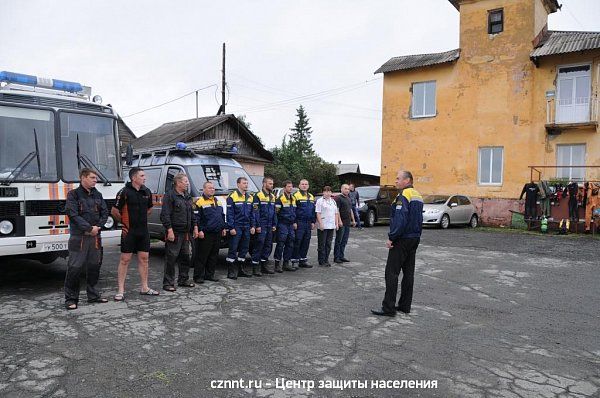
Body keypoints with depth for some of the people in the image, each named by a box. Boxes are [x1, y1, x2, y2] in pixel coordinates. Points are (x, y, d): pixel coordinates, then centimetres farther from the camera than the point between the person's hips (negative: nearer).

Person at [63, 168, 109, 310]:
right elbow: (73, 215, -13)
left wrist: (98, 227, -6)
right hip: (79, 237, -5)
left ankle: (93, 295, 23)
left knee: (94, 266, 11)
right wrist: (89, 228, -16)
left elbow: (105, 213, 9)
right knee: (75, 267, -5)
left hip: (95, 236, 6)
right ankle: (71, 299, 5)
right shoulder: (73, 194, -3)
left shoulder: (97, 195, 13)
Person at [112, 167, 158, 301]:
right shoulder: (124, 192, -11)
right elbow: (114, 211, -6)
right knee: (125, 260, 0)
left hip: (143, 231, 6)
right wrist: (123, 222, 4)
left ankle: (144, 288, 19)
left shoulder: (147, 192, 7)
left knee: (144, 259, 10)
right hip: (129, 231, -6)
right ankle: (121, 291, 7)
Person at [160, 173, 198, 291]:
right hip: (174, 233, -8)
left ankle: (183, 280, 25)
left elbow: (191, 214, 25)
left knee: (185, 257, 14)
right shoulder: (169, 196, -9)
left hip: (185, 233, 9)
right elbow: (165, 215, -15)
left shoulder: (187, 197, 18)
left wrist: (195, 227, 17)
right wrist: (169, 230, -21)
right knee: (171, 258, -5)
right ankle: (168, 283, 2)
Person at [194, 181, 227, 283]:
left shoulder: (217, 201, 18)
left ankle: (209, 274, 20)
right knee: (202, 256, -3)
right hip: (205, 234, -7)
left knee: (214, 256, 11)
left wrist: (224, 228, 17)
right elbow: (196, 218, -11)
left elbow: (222, 216, 23)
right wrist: (199, 230, -16)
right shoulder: (200, 202, -6)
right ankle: (198, 276, 4)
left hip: (217, 233, 7)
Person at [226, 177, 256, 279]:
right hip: (236, 227, -6)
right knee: (233, 249, -4)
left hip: (246, 227, 7)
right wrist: (231, 227, -14)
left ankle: (241, 269, 21)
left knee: (244, 248, 11)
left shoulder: (250, 197, 13)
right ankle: (230, 271, 2)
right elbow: (229, 214, -10)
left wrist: (252, 226, 9)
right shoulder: (232, 197, -7)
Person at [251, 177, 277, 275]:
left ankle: (264, 265, 21)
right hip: (261, 226, -8)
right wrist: (257, 225, -16)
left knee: (268, 246, 11)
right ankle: (255, 267, -1)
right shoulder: (258, 196, -8)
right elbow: (256, 212, -12)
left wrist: (274, 225, 12)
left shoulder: (272, 197, 15)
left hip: (270, 226, 8)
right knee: (259, 246, -6)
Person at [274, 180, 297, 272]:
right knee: (280, 244, -6)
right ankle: (277, 264, 1)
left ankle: (286, 263, 18)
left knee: (290, 245, 9)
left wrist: (294, 222, 18)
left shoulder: (293, 198, 15)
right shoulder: (280, 198, -10)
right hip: (282, 224, -8)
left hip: (291, 225, 8)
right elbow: (276, 211, -12)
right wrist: (276, 224, -13)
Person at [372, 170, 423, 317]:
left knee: (391, 272, -7)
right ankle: (405, 305, 17)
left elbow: (400, 220, -23)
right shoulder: (418, 196, 15)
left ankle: (388, 307, -7)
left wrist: (391, 238, -18)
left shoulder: (403, 196, -15)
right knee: (408, 272, 11)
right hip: (414, 239, 10)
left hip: (402, 239, -10)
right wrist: (416, 236, 21)